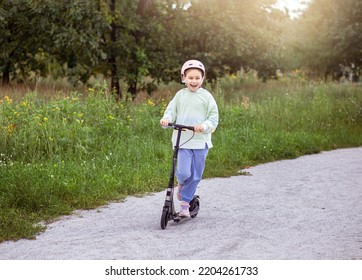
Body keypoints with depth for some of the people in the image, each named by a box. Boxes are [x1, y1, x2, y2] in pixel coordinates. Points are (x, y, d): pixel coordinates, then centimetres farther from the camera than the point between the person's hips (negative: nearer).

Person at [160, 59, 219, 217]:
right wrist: (166, 119, -17)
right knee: (184, 172, -13)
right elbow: (171, 110, 5)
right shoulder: (180, 95, 6)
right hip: (182, 140, 0)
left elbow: (214, 117, -1)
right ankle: (181, 183, 24)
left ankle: (185, 203, 20)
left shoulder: (206, 96, 1)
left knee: (195, 175, 5)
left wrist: (204, 126, -20)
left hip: (200, 141, 0)